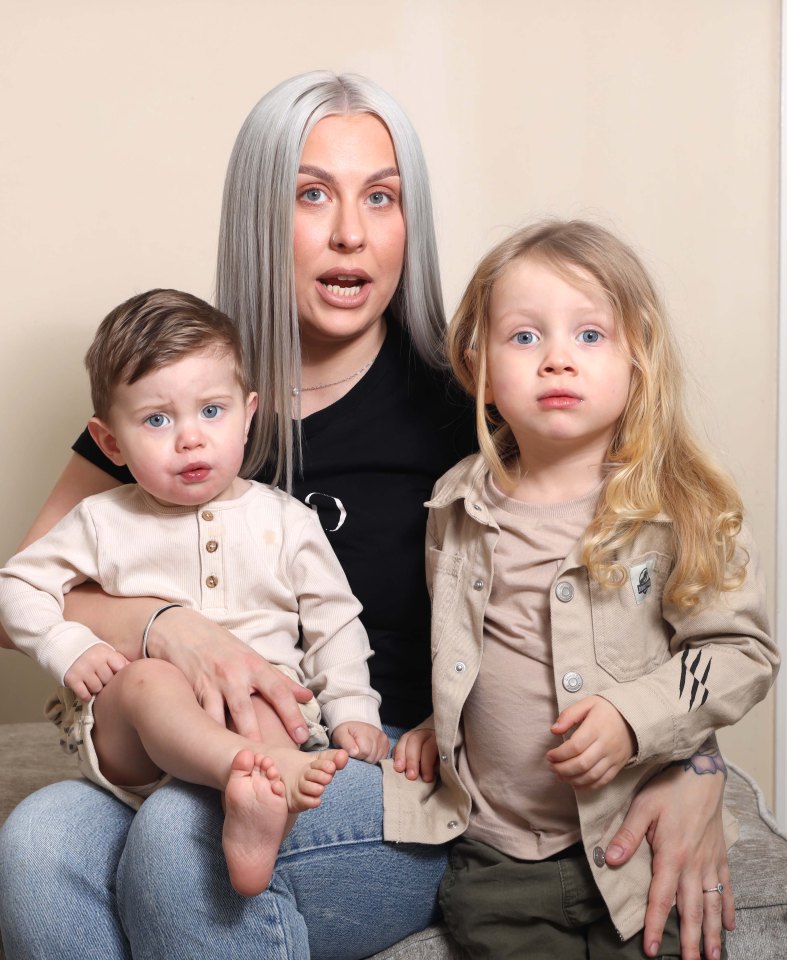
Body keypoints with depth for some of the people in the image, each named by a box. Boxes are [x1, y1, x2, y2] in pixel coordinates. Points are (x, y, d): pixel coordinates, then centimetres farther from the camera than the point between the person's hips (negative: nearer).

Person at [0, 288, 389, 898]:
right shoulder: (104, 523, 10)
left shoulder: (285, 521, 11)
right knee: (150, 678, -35)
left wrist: (353, 710, 0)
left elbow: (335, 622, 13)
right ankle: (277, 777, -59)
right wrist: (68, 648, -3)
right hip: (129, 736, -1)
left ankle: (256, 812, -60)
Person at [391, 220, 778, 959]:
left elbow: (744, 650, -9)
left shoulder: (681, 510, -11)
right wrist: (442, 719, 7)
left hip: (639, 844, -2)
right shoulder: (460, 507, 0)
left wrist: (636, 716, -20)